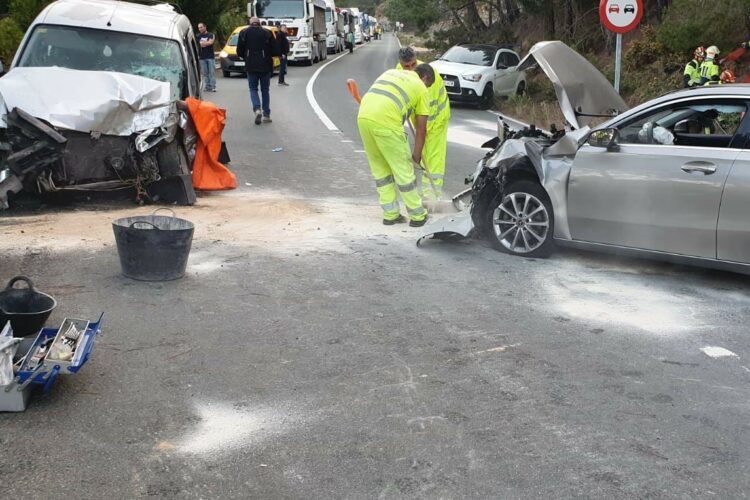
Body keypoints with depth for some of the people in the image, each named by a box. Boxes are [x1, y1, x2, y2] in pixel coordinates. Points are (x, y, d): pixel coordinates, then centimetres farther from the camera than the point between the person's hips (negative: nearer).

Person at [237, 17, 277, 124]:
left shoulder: (244, 33, 0)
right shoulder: (267, 33, -1)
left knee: (253, 89, 9)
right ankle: (266, 115, 9)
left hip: (251, 66, -1)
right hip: (265, 66, 1)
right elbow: (274, 50, -1)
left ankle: (257, 109, -15)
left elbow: (239, 51, -1)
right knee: (265, 90, 10)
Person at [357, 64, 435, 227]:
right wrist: (417, 153, 23)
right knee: (403, 169, 8)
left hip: (363, 117, 6)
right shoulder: (421, 88, 14)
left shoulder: (391, 72, 30)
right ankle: (417, 215, 18)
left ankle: (390, 214, 25)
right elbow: (421, 128, 13)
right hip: (386, 122, -6)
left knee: (379, 169, 18)